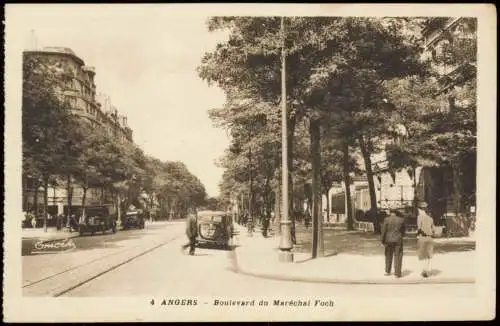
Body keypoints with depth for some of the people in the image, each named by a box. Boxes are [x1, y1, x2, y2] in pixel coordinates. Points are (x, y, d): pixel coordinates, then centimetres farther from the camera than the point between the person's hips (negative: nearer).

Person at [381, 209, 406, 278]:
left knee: (389, 256, 16)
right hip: (398, 240, 0)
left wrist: (383, 241, 1)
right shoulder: (401, 220, -1)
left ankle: (387, 271, 24)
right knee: (398, 257, 4)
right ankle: (397, 273, 0)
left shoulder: (386, 219, -6)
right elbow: (403, 230, 7)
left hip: (389, 240, 0)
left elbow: (384, 231, -6)